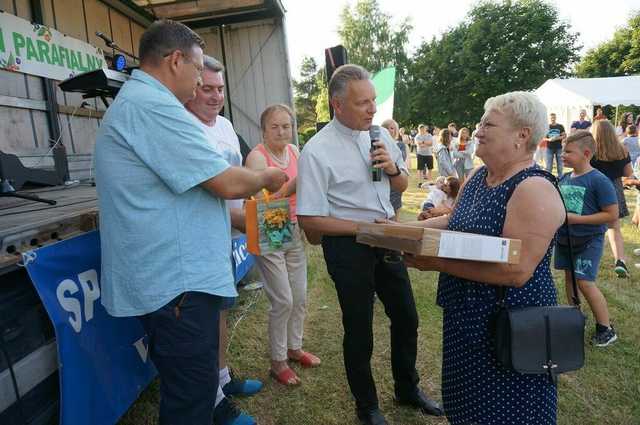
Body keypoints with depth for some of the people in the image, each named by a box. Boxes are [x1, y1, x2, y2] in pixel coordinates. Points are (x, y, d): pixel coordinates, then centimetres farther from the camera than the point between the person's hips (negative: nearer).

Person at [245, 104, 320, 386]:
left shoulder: (294, 150, 4)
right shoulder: (257, 156, -15)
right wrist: (292, 185, -31)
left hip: (293, 231, 6)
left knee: (300, 298, 13)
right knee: (283, 301, -2)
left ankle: (294, 347, 34)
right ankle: (278, 361, 18)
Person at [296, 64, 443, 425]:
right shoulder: (317, 151, -19)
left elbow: (403, 184, 13)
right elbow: (309, 220, -19)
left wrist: (393, 168, -10)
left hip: (387, 238, 6)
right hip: (348, 245, -6)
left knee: (406, 318, 19)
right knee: (359, 332, 11)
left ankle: (408, 389, 47)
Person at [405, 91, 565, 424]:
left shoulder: (534, 190, -23)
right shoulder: (477, 176, 5)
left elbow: (517, 271, -29)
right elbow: (452, 222, 15)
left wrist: (437, 263, -29)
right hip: (467, 319, 8)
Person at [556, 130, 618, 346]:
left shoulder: (599, 181, -16)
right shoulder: (564, 178, 4)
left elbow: (612, 214, -18)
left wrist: (576, 219, -23)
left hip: (588, 240, -7)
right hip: (564, 238, 7)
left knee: (584, 282, -7)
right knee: (569, 277, 15)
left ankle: (606, 328, 11)